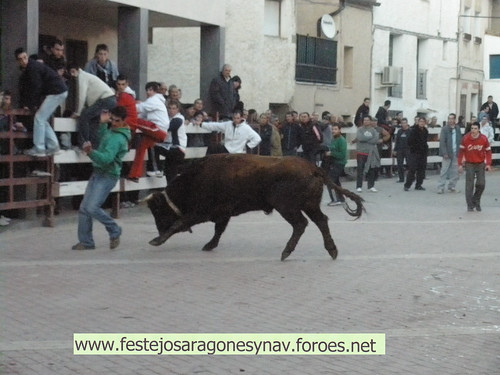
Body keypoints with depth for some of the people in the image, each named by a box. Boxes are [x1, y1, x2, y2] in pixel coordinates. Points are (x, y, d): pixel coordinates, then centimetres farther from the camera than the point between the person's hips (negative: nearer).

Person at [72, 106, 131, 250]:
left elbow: (106, 158, -32)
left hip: (107, 176, -10)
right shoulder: (112, 130, 11)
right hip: (98, 173, 10)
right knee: (84, 208, 5)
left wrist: (91, 152, -45)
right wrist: (103, 123, 25)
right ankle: (86, 241, 13)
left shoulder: (118, 138, -19)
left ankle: (114, 231, 2)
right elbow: (103, 137, 37)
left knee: (92, 208, -19)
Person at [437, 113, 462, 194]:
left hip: (456, 154, 4)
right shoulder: (445, 129, -5)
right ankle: (440, 187, -1)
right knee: (444, 171, -4)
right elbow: (442, 142, -9)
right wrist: (445, 153, -14)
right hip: (447, 154, -4)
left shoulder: (458, 129, 8)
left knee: (454, 172, 6)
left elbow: (460, 141, 9)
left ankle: (452, 187, 15)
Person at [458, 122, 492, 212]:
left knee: (481, 184, -4)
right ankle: (470, 205, 2)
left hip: (480, 164, 1)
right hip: (469, 164, -1)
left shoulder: (484, 139, -9)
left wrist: (488, 164, -8)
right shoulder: (466, 138, -10)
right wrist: (460, 164, -5)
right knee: (469, 185, -5)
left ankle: (476, 202, 19)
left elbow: (488, 151, -1)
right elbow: (461, 151, -2)